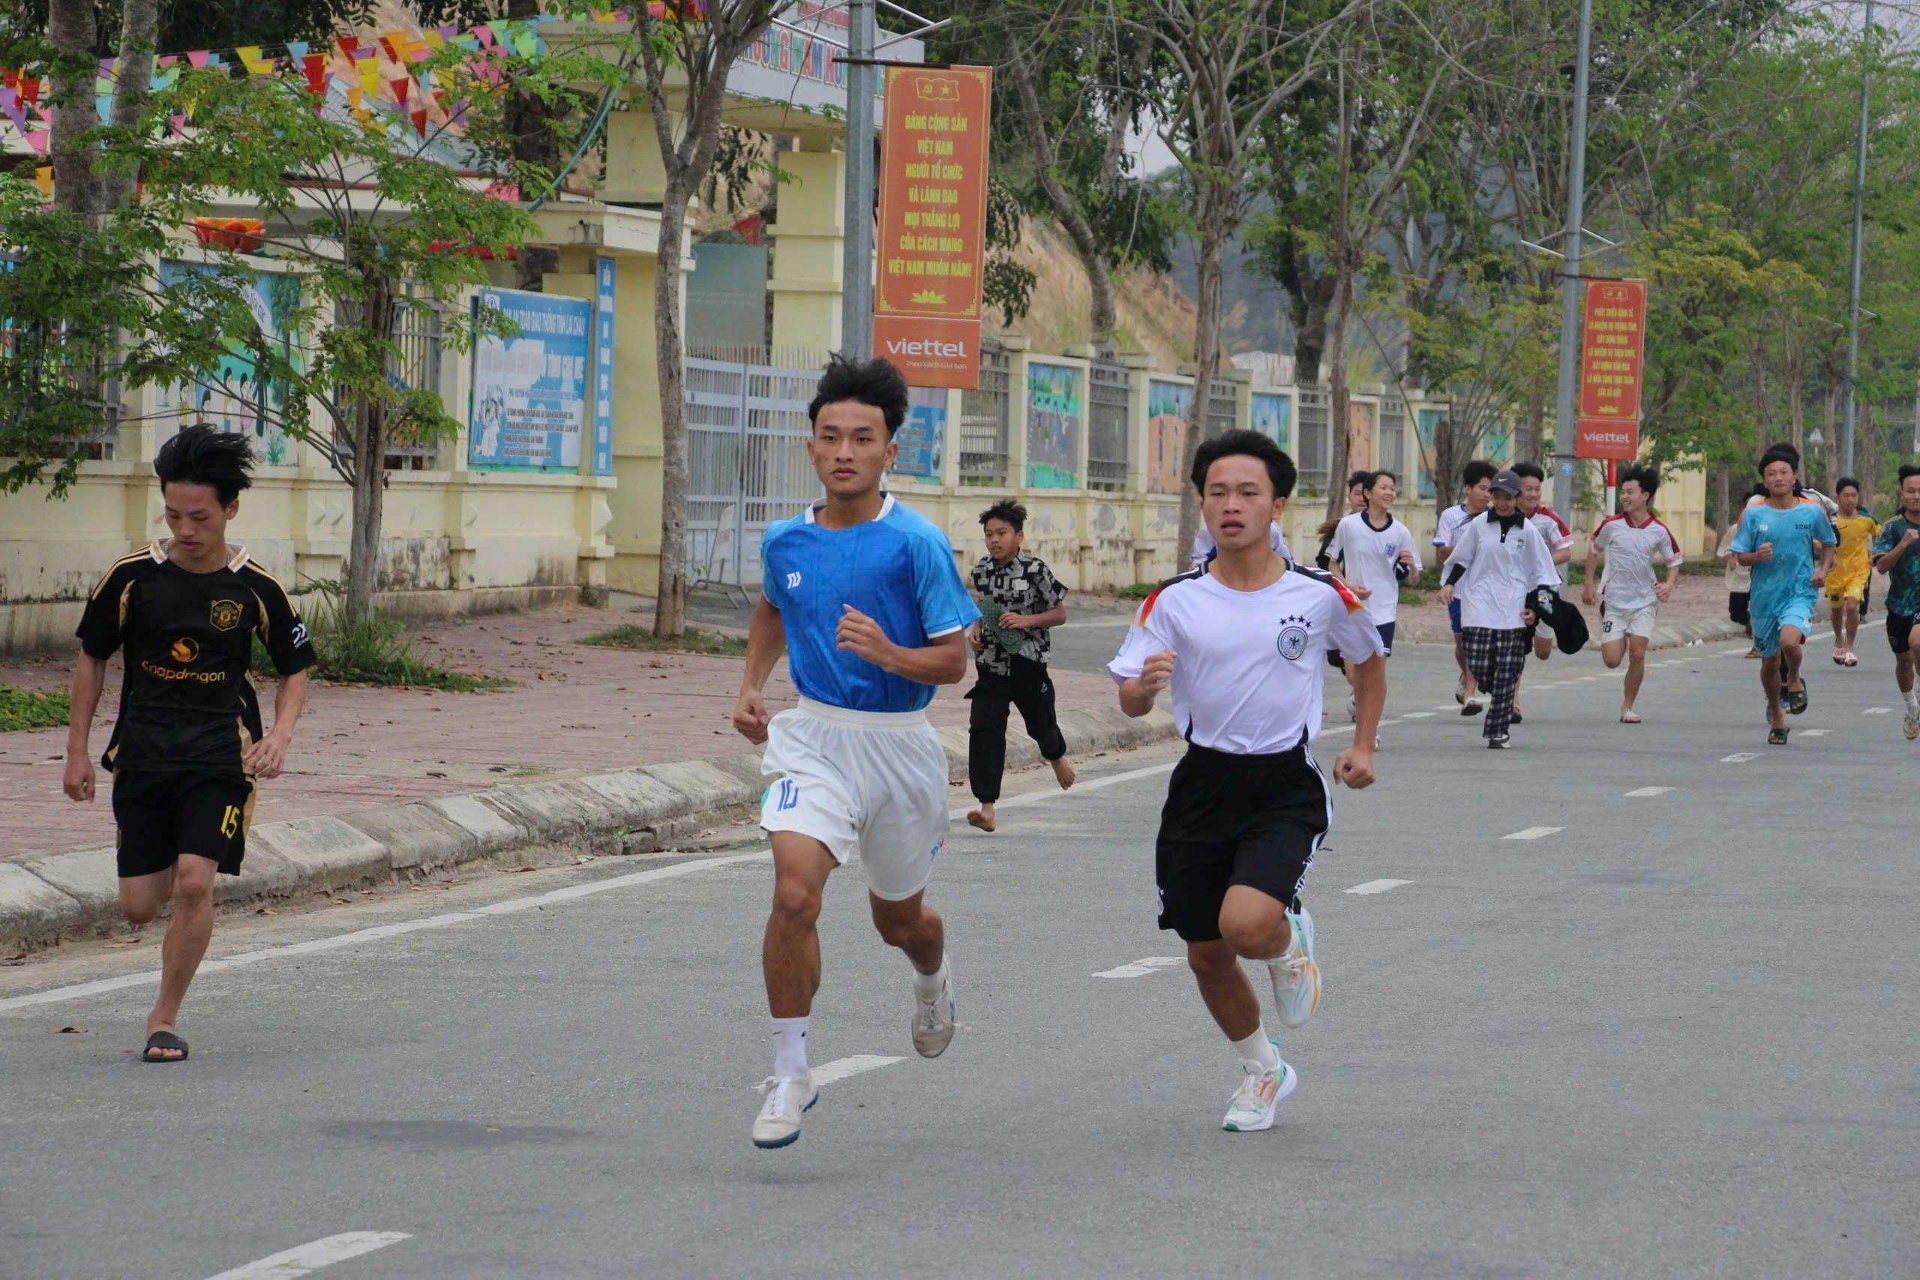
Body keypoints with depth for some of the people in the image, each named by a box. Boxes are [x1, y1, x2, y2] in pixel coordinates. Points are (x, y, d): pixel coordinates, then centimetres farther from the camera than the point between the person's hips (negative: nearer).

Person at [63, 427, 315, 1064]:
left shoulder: (256, 588, -5)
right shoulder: (133, 576, -4)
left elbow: (295, 669, 8)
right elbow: (91, 658, 8)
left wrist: (280, 735, -10)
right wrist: (77, 750, 6)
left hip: (221, 753, -2)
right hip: (142, 753, 2)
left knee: (194, 883, -18)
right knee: (139, 907, 2)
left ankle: (165, 1017, 0)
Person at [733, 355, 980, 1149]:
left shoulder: (916, 544, -13)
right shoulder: (785, 541, 1)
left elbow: (954, 660, -11)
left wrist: (888, 653, -29)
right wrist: (752, 686, 12)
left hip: (898, 745, -1)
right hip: (813, 735, 2)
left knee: (898, 918, 17)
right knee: (794, 892, -21)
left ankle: (933, 977, 55)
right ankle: (790, 1072, -11)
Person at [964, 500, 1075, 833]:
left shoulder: (1034, 570, -12)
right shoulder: (981, 571, 2)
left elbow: (1059, 614, -6)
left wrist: (1027, 620, -21)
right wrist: (976, 629, 0)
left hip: (1028, 661, -3)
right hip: (991, 664, 3)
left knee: (1039, 721, 17)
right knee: (984, 730, -12)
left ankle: (1056, 756, 55)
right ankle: (986, 808, -14)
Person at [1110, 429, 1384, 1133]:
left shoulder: (1321, 595, -5)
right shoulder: (1176, 600, -4)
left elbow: (1369, 660, 15)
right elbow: (1129, 698, -2)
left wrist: (1362, 745, 7)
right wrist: (1143, 685, -24)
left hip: (1288, 788, -3)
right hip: (1204, 784, 3)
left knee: (1247, 923, -26)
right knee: (1206, 954, 9)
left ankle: (1290, 941, 13)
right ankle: (1263, 1070, 36)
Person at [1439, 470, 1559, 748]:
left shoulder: (1527, 532, 3)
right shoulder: (1478, 525, 4)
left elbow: (1543, 574, 7)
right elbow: (1460, 558, 15)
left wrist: (1535, 608, 0)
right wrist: (1449, 584, 0)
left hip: (1513, 611, 0)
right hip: (1479, 607, 0)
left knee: (1506, 675, -4)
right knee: (1479, 667, -9)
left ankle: (1497, 732, 2)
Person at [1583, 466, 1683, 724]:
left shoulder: (1659, 531, -4)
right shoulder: (1612, 525, -4)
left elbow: (1674, 560, 7)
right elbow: (1594, 550, 12)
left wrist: (1669, 584, -12)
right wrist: (1589, 584, 10)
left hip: (1644, 603, 0)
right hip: (1614, 602, 0)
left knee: (1637, 655, -12)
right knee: (1611, 661, -5)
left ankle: (1627, 707, 3)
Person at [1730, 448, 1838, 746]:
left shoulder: (1812, 512, -2)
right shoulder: (1753, 515, -1)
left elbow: (1828, 545, 15)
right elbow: (1740, 557, 3)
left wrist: (1823, 570, -3)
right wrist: (1757, 556, -18)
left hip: (1800, 592, -2)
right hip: (1765, 595, 2)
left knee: (1789, 640, -30)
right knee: (1769, 661, 13)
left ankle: (1794, 680, 4)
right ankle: (1776, 719, 35)